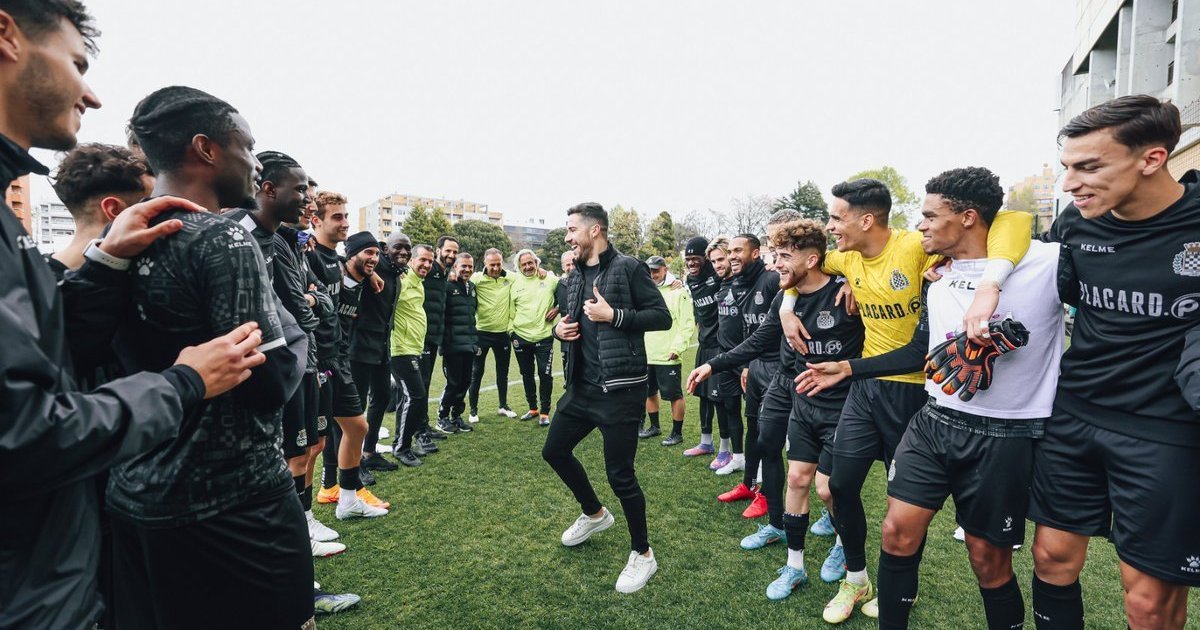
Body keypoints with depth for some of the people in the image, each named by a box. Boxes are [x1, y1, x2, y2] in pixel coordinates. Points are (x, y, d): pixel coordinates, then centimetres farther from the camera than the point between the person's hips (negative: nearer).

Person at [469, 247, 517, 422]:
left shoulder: (510, 279, -1)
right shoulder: (476, 279, -11)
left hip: (503, 333, 3)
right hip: (482, 333, -3)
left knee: (503, 371, 15)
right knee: (477, 372, 5)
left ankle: (503, 406, 31)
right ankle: (473, 410, 17)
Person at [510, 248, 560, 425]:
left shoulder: (549, 279, -3)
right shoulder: (515, 283, 3)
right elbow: (511, 311, 7)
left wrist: (557, 308, -5)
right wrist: (512, 334, 3)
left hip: (544, 337, -3)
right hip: (521, 337, 3)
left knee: (545, 374, -2)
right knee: (527, 374, 13)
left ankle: (544, 412, 11)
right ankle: (533, 409, 28)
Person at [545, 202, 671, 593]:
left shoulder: (628, 268, -9)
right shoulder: (574, 277, 12)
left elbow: (662, 317, -12)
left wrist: (613, 315, -20)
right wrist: (559, 329, 0)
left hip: (620, 389, -8)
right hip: (581, 386, 8)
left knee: (620, 475, -3)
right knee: (554, 450, 18)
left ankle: (642, 554, 21)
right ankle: (594, 514, 42)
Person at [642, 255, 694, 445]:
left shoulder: (678, 293, -7)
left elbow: (687, 324, -12)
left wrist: (677, 348, -18)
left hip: (668, 357, -7)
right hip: (646, 356, 7)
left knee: (674, 395, 1)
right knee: (649, 392, 17)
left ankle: (677, 433, 13)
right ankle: (654, 426, 33)